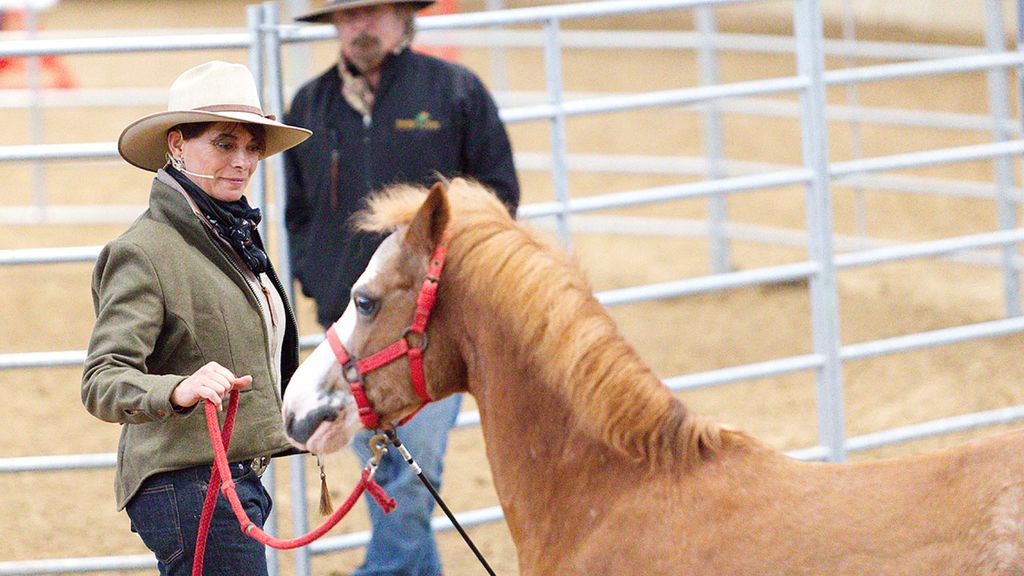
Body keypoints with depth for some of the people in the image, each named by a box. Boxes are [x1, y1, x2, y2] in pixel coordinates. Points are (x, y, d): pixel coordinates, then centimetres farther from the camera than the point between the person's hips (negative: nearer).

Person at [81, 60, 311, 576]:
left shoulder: (235, 238, 15)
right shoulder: (145, 250, -14)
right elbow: (102, 383, -24)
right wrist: (179, 391, -41)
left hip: (240, 479, 10)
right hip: (190, 488, -10)